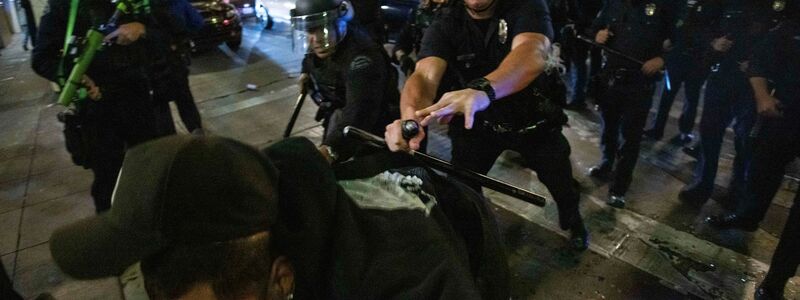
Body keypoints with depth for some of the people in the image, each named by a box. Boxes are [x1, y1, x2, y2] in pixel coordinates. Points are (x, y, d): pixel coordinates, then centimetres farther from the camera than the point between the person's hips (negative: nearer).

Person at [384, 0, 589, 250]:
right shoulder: (444, 27, -15)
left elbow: (532, 54, -42)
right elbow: (424, 75, -31)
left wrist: (483, 90, -63)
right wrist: (411, 116, -56)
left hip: (532, 118, -1)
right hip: (478, 122, 1)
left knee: (561, 180, 8)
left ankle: (573, 220, 42)